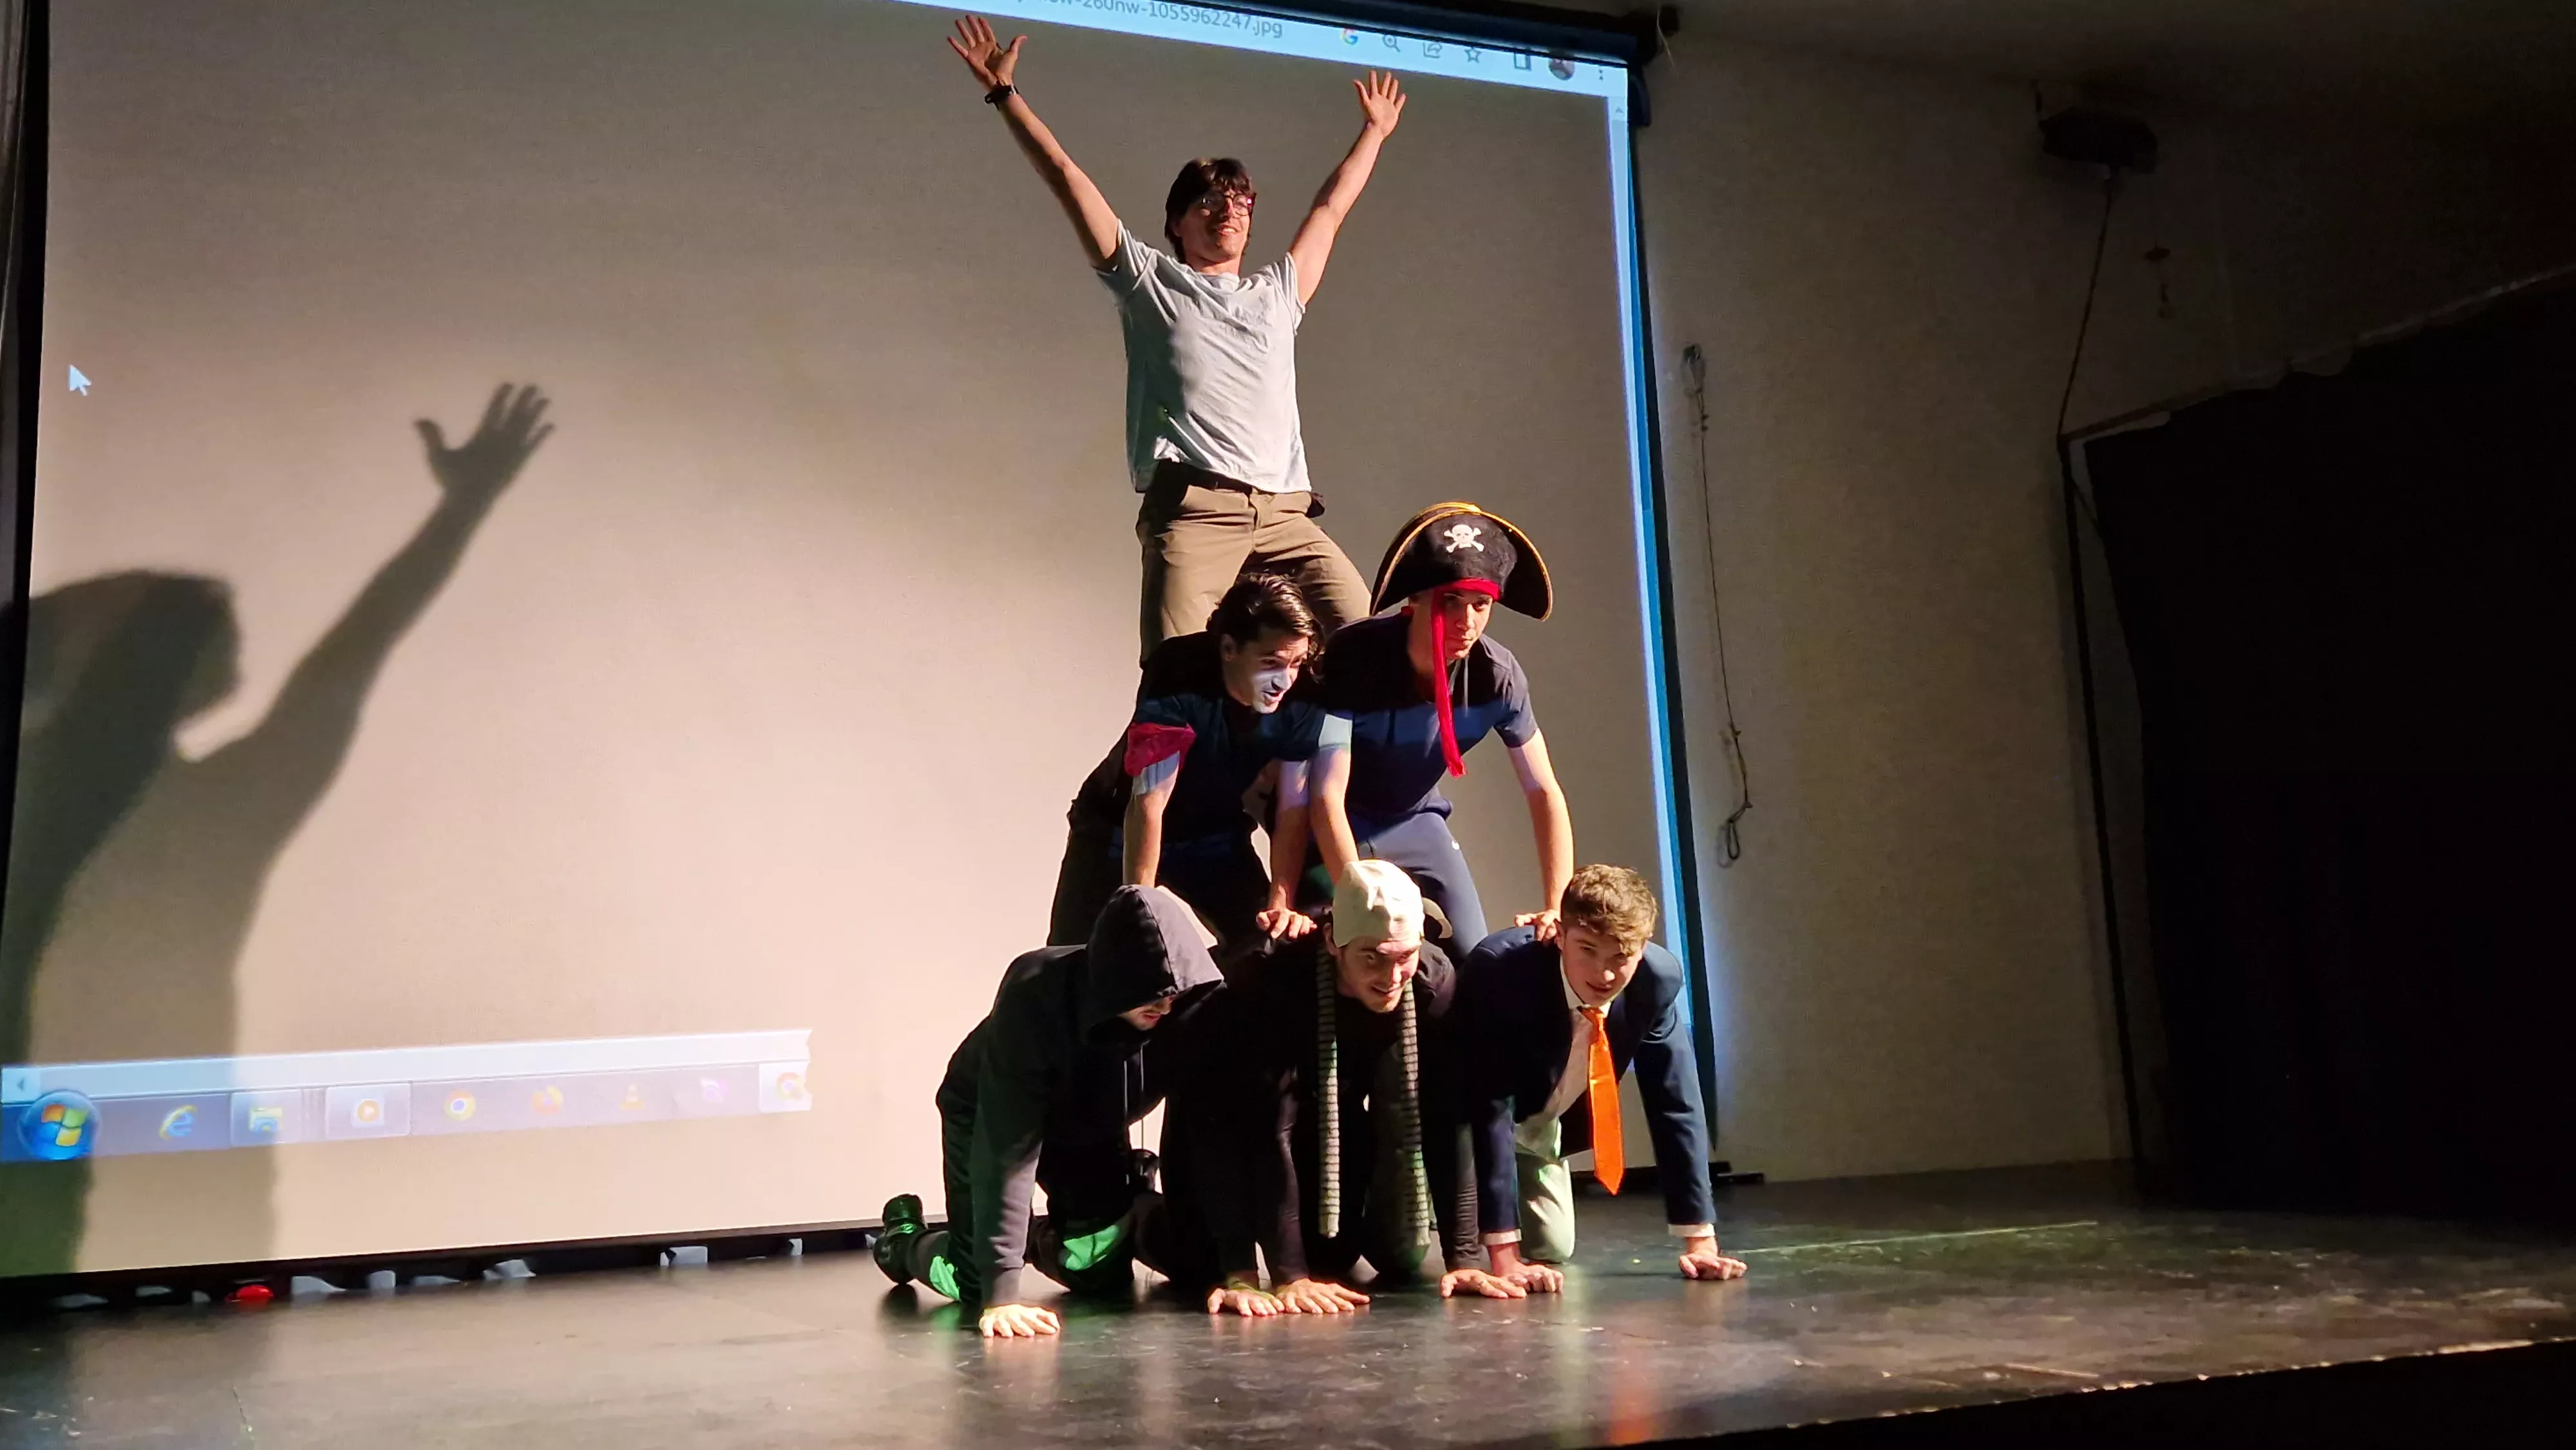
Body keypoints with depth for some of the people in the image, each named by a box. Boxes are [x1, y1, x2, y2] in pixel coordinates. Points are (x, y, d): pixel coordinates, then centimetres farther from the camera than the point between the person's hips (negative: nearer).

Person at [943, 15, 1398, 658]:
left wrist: (1375, 131, 49)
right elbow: (1066, 178, 17)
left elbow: (1331, 208, 41)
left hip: (1285, 513, 4)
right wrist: (1004, 93, 16)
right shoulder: (1150, 282, 19)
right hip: (1192, 508, -4)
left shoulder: (1279, 291, 30)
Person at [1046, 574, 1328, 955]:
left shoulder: (1302, 699, -22)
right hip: (1122, 833, -3)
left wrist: (1281, 905, -28)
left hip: (1217, 838, 3)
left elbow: (1294, 813, -16)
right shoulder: (1179, 679, -35)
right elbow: (1148, 802, -34)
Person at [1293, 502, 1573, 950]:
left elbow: (1544, 793, -12)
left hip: (1414, 821, 4)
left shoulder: (1498, 675, -21)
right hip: (1336, 826, -4)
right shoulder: (1353, 659, -32)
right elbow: (1327, 799, -34)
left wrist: (1557, 908, -22)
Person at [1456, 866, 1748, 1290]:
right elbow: (1489, 1110, -39)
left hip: (1540, 1126, 5)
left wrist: (1700, 1240, -20)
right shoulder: (1500, 969, -38)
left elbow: (1676, 1107, -17)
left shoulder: (1658, 981, -24)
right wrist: (1504, 1256, -41)